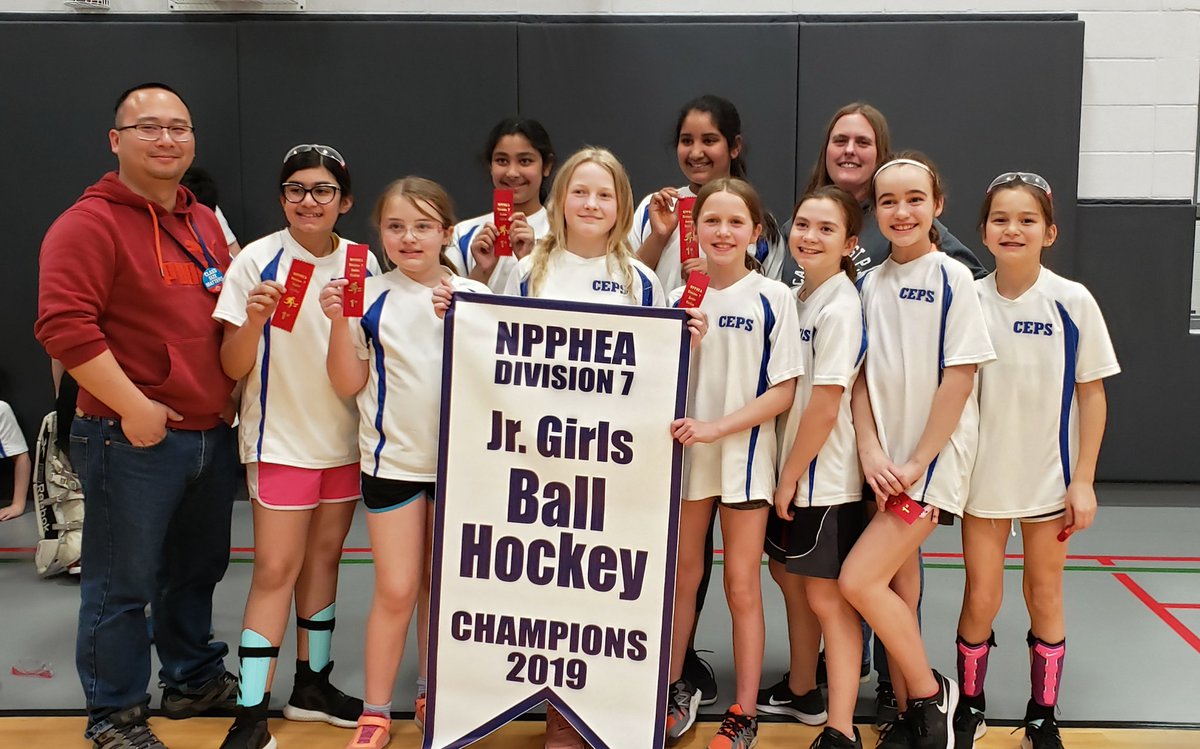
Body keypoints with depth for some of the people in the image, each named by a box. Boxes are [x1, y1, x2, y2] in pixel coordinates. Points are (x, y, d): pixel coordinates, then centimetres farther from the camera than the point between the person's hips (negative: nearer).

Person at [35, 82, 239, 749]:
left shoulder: (206, 222, 14)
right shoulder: (90, 223, -10)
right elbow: (64, 325, -19)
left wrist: (233, 391, 11)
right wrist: (134, 407, -20)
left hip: (214, 435, 7)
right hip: (135, 439, -7)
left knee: (198, 570, 20)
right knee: (123, 583, 3)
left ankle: (194, 679, 38)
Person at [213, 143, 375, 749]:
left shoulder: (361, 262, 3)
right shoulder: (258, 261, -9)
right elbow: (234, 367, -11)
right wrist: (252, 320, -30)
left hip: (345, 436, 5)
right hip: (280, 438, -4)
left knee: (324, 556, 14)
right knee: (276, 568, -5)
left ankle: (312, 684, 27)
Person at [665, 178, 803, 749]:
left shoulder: (773, 298, -6)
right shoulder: (680, 298, 3)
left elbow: (783, 391, -10)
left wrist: (716, 427, -18)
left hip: (744, 455, -3)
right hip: (683, 455, 3)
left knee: (741, 587, 4)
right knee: (682, 578, 14)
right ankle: (676, 691, 31)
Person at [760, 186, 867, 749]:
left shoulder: (839, 307, -18)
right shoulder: (796, 297, 7)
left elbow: (825, 406, -20)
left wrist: (791, 476, -13)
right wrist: (783, 475, 7)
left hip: (824, 477, -9)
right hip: (789, 469, 9)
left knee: (826, 596, -3)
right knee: (787, 575, 19)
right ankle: (801, 691, 36)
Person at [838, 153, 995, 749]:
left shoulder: (951, 278, -7)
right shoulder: (870, 283, 7)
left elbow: (959, 379, -11)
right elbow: (860, 375, 7)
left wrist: (917, 461, -13)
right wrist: (871, 451, -7)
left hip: (932, 459, -5)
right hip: (886, 462, 5)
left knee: (858, 581, -12)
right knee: (897, 587, 9)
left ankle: (930, 692, 7)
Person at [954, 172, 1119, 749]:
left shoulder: (1072, 302, -9)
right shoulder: (969, 301, -6)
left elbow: (1091, 394, -4)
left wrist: (1083, 481, -6)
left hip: (1050, 477, 0)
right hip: (983, 477, 0)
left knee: (1044, 597, 12)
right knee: (981, 599, 5)